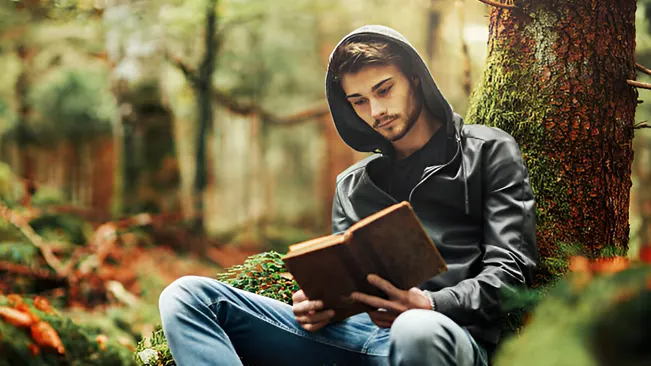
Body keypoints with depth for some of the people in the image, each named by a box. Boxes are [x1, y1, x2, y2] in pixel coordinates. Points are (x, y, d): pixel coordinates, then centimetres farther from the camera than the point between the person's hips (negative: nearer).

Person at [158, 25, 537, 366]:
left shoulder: (488, 151, 12)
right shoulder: (351, 185, 26)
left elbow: (510, 271, 2)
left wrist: (430, 305, -18)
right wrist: (318, 306, -2)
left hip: (447, 330, -5)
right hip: (353, 333, 5)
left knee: (418, 331, -46)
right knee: (187, 296, -12)